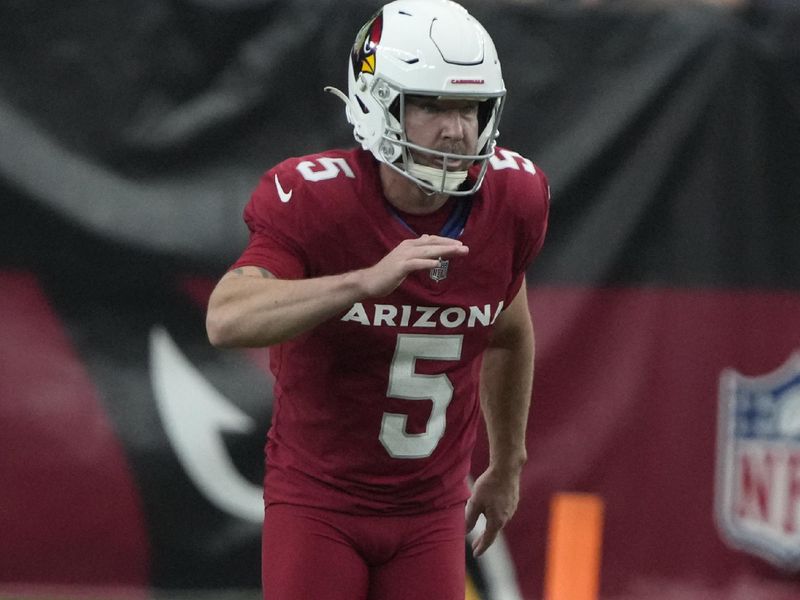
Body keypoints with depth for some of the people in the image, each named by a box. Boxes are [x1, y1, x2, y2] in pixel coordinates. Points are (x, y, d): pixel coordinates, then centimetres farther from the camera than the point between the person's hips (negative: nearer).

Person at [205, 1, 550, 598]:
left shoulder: (511, 199, -5)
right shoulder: (315, 200, -19)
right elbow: (228, 320, -36)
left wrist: (507, 465, 25)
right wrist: (368, 281, -46)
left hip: (430, 509, 4)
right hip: (318, 499, -4)